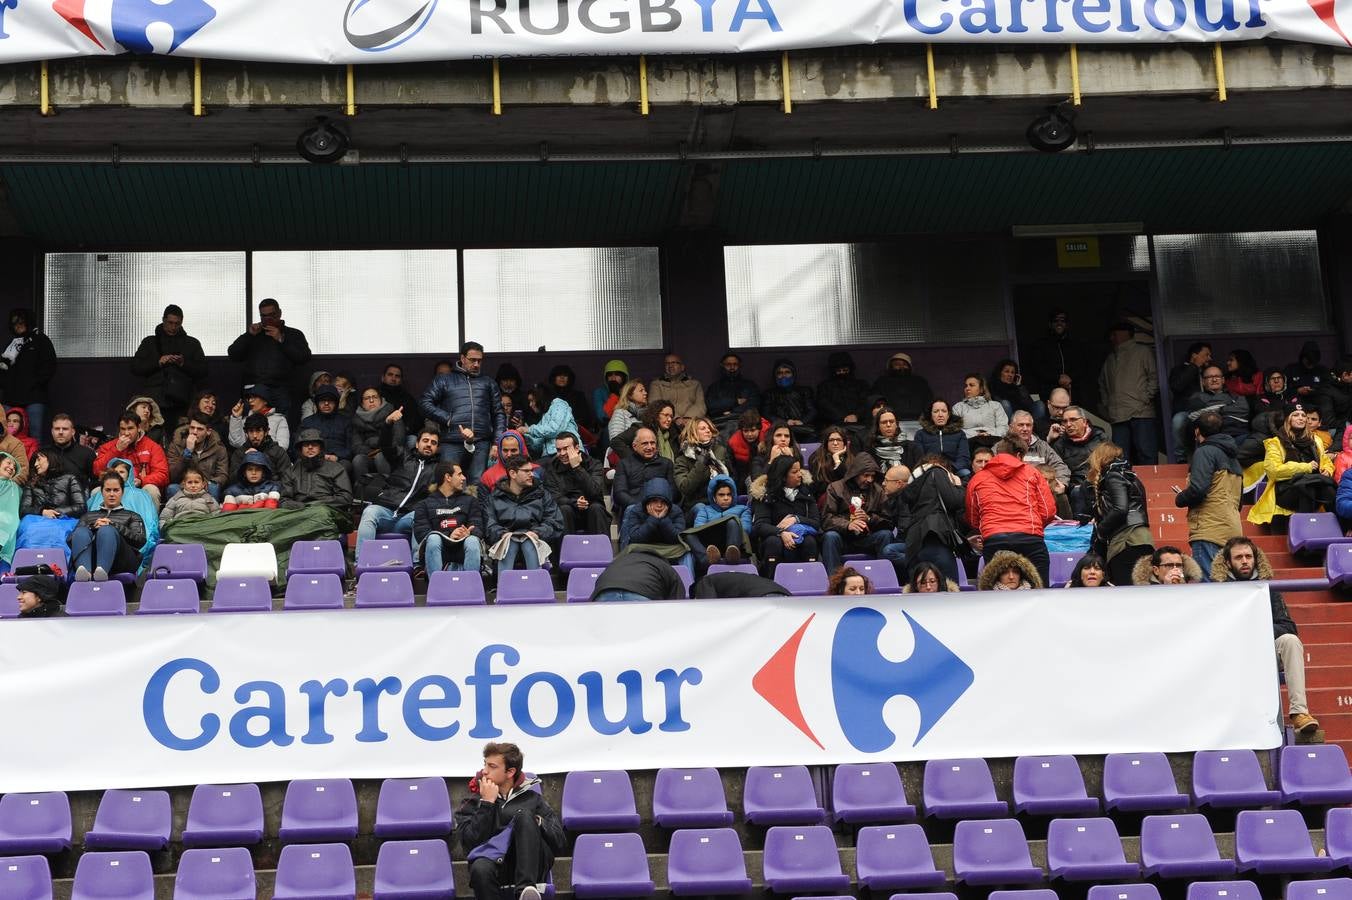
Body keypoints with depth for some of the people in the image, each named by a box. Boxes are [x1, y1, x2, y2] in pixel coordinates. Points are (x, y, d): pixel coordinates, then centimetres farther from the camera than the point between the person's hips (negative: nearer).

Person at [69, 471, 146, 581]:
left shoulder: (132, 516, 32)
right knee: (81, 532, -32)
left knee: (106, 531, -34)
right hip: (92, 558, 1)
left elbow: (140, 540, 10)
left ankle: (102, 570, -61)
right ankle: (84, 570, -60)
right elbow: (70, 539, 18)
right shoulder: (88, 515, 37)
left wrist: (113, 526, 1)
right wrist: (93, 527, 1)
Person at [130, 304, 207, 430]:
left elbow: (203, 371, 10)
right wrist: (158, 362, -5)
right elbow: (135, 368, 9)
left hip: (182, 403, 0)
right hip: (156, 402, 0)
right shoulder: (149, 342, 17)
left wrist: (184, 364, -7)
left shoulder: (192, 343, 17)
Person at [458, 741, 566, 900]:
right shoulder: (473, 803, 18)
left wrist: (537, 823, -6)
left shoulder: (532, 798, 20)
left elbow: (561, 843, 10)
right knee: (480, 870, -37)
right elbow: (470, 842, -1)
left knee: (524, 815, -27)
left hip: (533, 864, 1)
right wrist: (487, 804, -2)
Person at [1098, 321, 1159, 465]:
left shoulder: (1143, 352, 8)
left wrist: (1145, 399, -8)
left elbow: (1154, 377, 1)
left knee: (1145, 454, -10)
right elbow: (1102, 384, 32)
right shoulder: (1110, 359, 25)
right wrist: (1107, 405, 17)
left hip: (1141, 413, -5)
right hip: (1118, 415, 5)